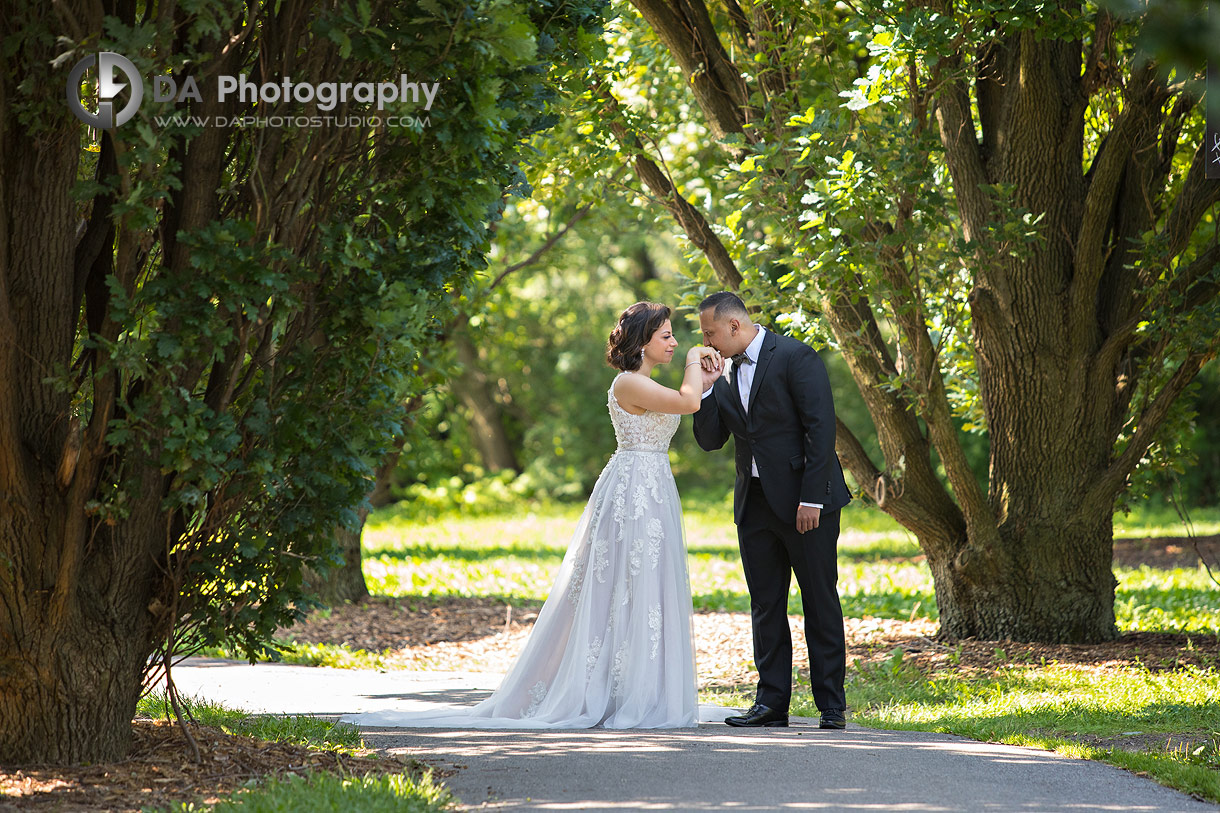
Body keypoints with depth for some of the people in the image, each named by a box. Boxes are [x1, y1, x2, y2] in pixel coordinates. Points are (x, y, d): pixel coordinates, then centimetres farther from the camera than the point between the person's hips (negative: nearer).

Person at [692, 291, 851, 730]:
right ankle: (772, 702, 11)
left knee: (820, 602, -1)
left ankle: (832, 705, 3)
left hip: (803, 501, -7)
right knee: (765, 606, 7)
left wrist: (812, 498, -19)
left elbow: (821, 428, -15)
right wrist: (706, 388, -2)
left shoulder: (795, 357, -10)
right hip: (755, 504, 7)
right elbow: (710, 440, 12)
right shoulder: (728, 373, 12)